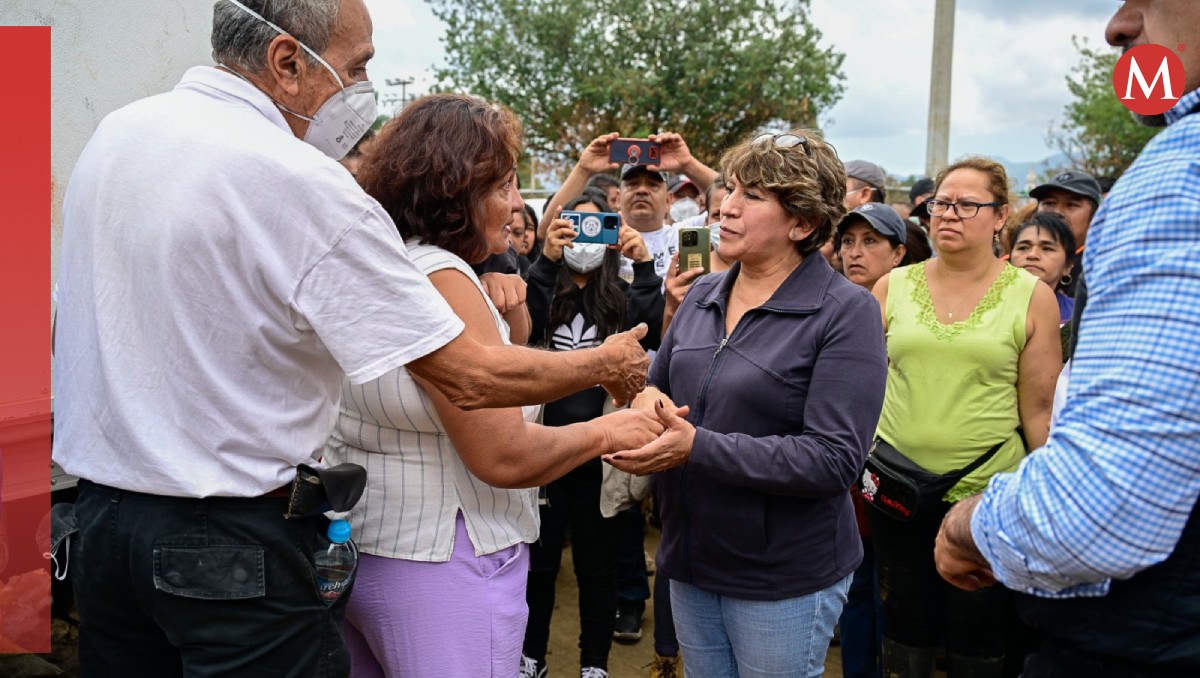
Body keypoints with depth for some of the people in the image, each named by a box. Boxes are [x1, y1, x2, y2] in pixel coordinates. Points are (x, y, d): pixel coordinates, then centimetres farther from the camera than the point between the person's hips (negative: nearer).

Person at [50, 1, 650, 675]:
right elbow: (471, 377, -20)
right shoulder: (302, 182, -22)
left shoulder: (115, 132, 2)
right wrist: (605, 365, -5)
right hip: (236, 543, -7)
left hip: (100, 509, 8)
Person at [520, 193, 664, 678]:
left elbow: (658, 338, -14)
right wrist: (546, 260, -29)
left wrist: (645, 266, -22)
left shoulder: (624, 297, 3)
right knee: (538, 560, 13)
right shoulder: (543, 287, 1)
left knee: (597, 565, 13)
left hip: (601, 454, 0)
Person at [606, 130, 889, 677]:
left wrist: (698, 447, -28)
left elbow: (834, 458, -22)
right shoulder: (702, 294, 4)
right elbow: (658, 384, 14)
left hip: (785, 579, -5)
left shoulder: (846, 312, -15)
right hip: (690, 561, 6)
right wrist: (646, 397, -11)